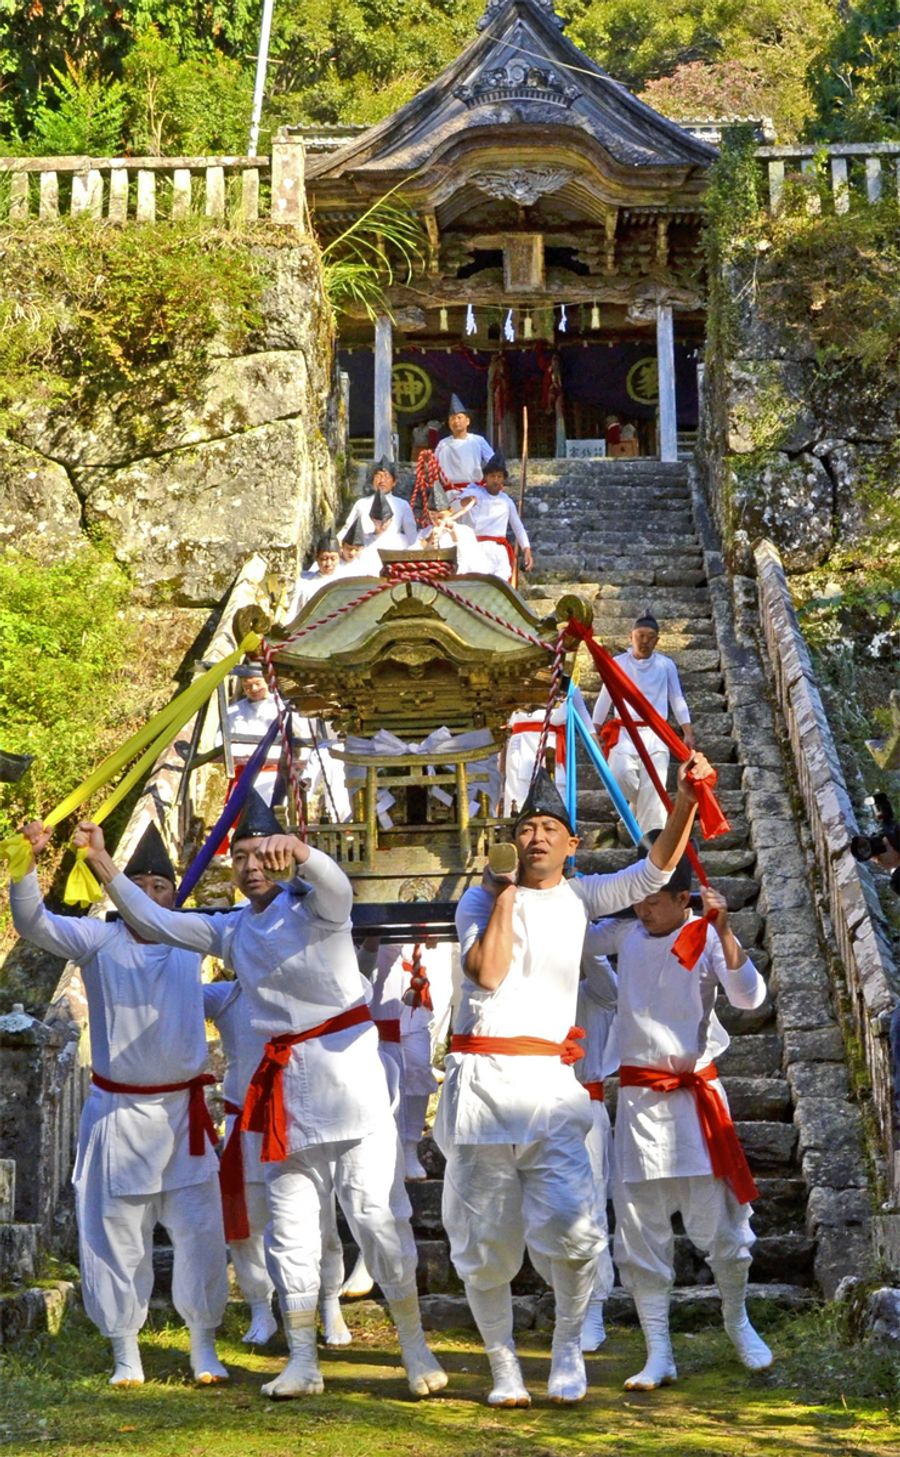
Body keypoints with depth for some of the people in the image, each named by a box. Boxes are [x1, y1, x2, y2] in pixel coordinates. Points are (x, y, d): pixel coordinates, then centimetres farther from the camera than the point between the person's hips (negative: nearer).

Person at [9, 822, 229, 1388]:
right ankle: (126, 1352, 19)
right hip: (118, 1113, -1)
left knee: (200, 1230, 4)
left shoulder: (192, 943, 4)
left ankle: (204, 1347, 18)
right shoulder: (98, 940, -3)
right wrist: (28, 860, -30)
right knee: (116, 1231, 5)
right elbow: (33, 922, -14)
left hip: (182, 1111, 2)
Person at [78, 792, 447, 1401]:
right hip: (284, 1087, 6)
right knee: (290, 1225, 7)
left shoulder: (313, 906, -4)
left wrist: (295, 848, -48)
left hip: (347, 1071, -6)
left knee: (376, 1214, -8)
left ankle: (416, 1350, 2)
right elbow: (156, 922, 16)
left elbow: (336, 883, -27)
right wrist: (104, 864, 9)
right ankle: (303, 1362, 14)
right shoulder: (232, 930, 14)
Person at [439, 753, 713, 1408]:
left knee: (568, 1223, -17)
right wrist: (505, 896, -5)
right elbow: (488, 973, -11)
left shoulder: (579, 897, 13)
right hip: (482, 1079, -1)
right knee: (485, 1241, 3)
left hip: (550, 1083, 1)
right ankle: (503, 1365, 20)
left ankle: (568, 1340, 7)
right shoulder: (481, 898, 5)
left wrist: (685, 801, -8)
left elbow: (655, 871, 4)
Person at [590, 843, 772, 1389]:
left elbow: (750, 997, -17)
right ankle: (659, 1355, 9)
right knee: (641, 1227, 1)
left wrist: (724, 931, -27)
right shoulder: (625, 934, 3)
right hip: (639, 1094, 3)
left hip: (698, 1092, -3)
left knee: (718, 1219, 1)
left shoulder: (706, 939, -6)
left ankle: (737, 1321, 29)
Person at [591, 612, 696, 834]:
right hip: (625, 732, 0)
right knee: (621, 772, -24)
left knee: (652, 786, -12)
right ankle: (639, 805, 6)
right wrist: (595, 731, 12)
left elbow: (678, 701, 10)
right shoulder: (618, 663, 7)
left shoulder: (666, 665, 7)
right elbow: (604, 699, 13)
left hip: (655, 733, 0)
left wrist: (688, 733, 1)